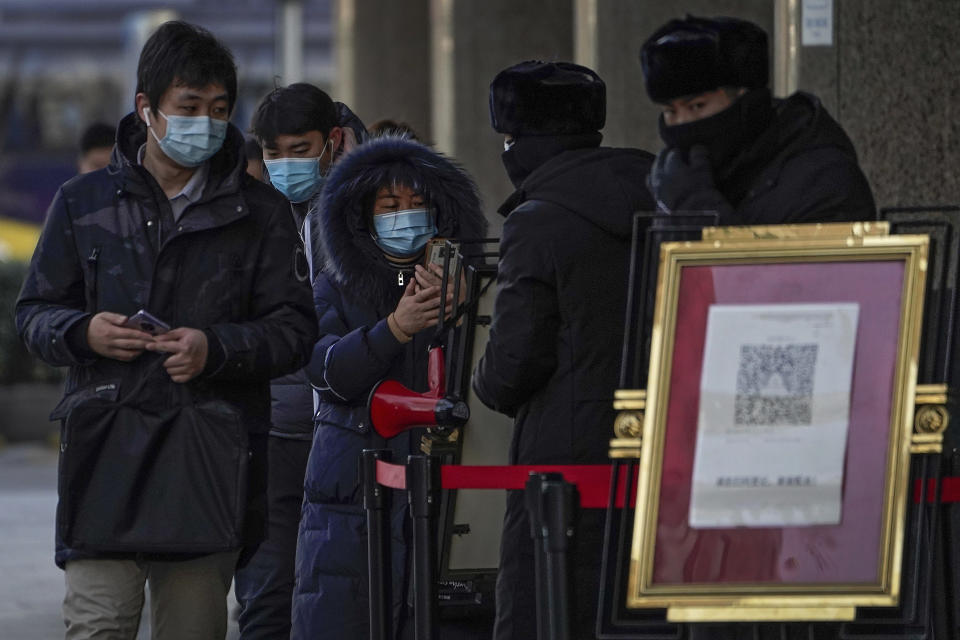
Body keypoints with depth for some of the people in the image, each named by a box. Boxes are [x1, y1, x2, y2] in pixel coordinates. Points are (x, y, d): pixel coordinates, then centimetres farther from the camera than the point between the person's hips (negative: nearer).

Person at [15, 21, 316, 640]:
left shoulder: (259, 211, 8)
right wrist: (84, 333, -8)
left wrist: (216, 349, -13)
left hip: (209, 464, 0)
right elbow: (35, 312, 15)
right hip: (106, 449, 0)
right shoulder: (84, 203, 10)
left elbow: (295, 329, 5)